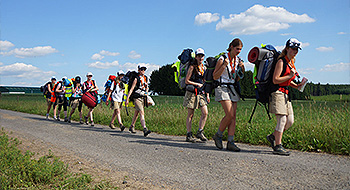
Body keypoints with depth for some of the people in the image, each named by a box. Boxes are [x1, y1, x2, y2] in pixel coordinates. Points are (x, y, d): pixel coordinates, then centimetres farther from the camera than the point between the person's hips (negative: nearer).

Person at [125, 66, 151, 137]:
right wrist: (127, 99, -13)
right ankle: (145, 130, -27)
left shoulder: (145, 78, 11)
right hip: (137, 98, -7)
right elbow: (131, 89, -10)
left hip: (143, 98, 7)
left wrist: (146, 98, 21)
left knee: (136, 113, 18)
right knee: (142, 113, -18)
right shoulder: (136, 79, -8)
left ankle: (132, 126, 35)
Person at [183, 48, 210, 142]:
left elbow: (206, 82, 19)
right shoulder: (192, 67, -5)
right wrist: (197, 84, -12)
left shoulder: (204, 68, 13)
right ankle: (189, 135, 6)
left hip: (201, 93, 6)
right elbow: (186, 81, -7)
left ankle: (200, 132, 9)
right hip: (192, 93, -6)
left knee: (205, 113, -4)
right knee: (190, 115, 0)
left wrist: (207, 95, 13)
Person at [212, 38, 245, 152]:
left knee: (233, 116, -1)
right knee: (229, 115, -17)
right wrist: (224, 66, -19)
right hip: (222, 88, -6)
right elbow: (215, 76, -8)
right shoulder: (222, 59, -7)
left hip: (233, 89, 6)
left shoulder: (238, 61, 11)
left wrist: (242, 70, 0)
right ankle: (218, 135, 4)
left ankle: (230, 142, 2)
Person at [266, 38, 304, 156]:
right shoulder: (281, 61, -10)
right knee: (282, 119, -12)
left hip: (285, 94, 9)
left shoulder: (291, 62, 17)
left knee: (290, 121, 6)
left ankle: (273, 137, 23)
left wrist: (296, 86, 10)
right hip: (278, 92, -9)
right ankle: (278, 146, -6)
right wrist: (290, 76, -17)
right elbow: (275, 80, -17)